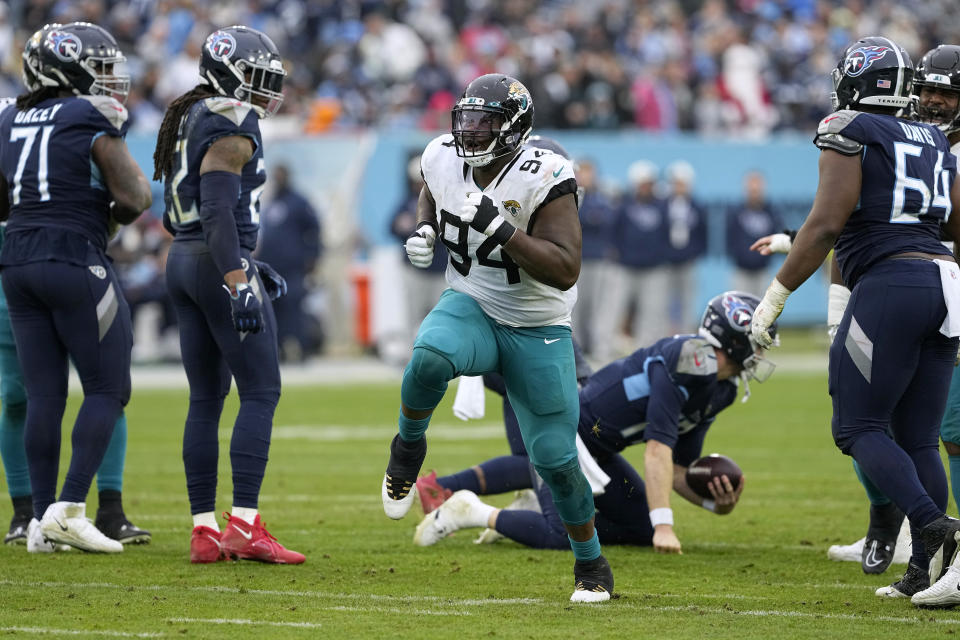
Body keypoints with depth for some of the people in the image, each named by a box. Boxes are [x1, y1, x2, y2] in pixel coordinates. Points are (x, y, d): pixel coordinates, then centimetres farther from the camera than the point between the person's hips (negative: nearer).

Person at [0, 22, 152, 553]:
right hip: (75, 260, -7)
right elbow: (130, 198, -13)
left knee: (44, 394, 8)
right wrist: (139, 192, 8)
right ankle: (69, 509, -8)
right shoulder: (94, 120, -9)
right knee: (108, 389, 2)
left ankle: (43, 520, 6)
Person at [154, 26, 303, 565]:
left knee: (206, 398, 9)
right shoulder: (231, 125, -13)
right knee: (262, 392, -7)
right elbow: (218, 211, -22)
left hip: (182, 259, 10)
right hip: (218, 263, -10)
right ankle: (245, 525, -13)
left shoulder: (190, 120, 17)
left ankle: (204, 530, 8)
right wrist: (240, 285, -26)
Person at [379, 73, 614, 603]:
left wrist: (497, 225, -36)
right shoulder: (443, 158, -6)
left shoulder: (543, 179, -22)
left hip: (538, 332, -2)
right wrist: (424, 231, -2)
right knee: (429, 357, -35)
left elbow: (565, 270, -28)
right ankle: (408, 448, -6)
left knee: (555, 458, -2)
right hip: (471, 307, 2)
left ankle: (591, 564, 22)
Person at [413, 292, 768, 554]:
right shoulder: (687, 361, -26)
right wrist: (664, 526, -34)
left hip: (598, 451, 11)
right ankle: (476, 513, -2)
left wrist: (714, 501, -11)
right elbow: (657, 452, -31)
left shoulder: (720, 391, 6)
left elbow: (679, 471, 9)